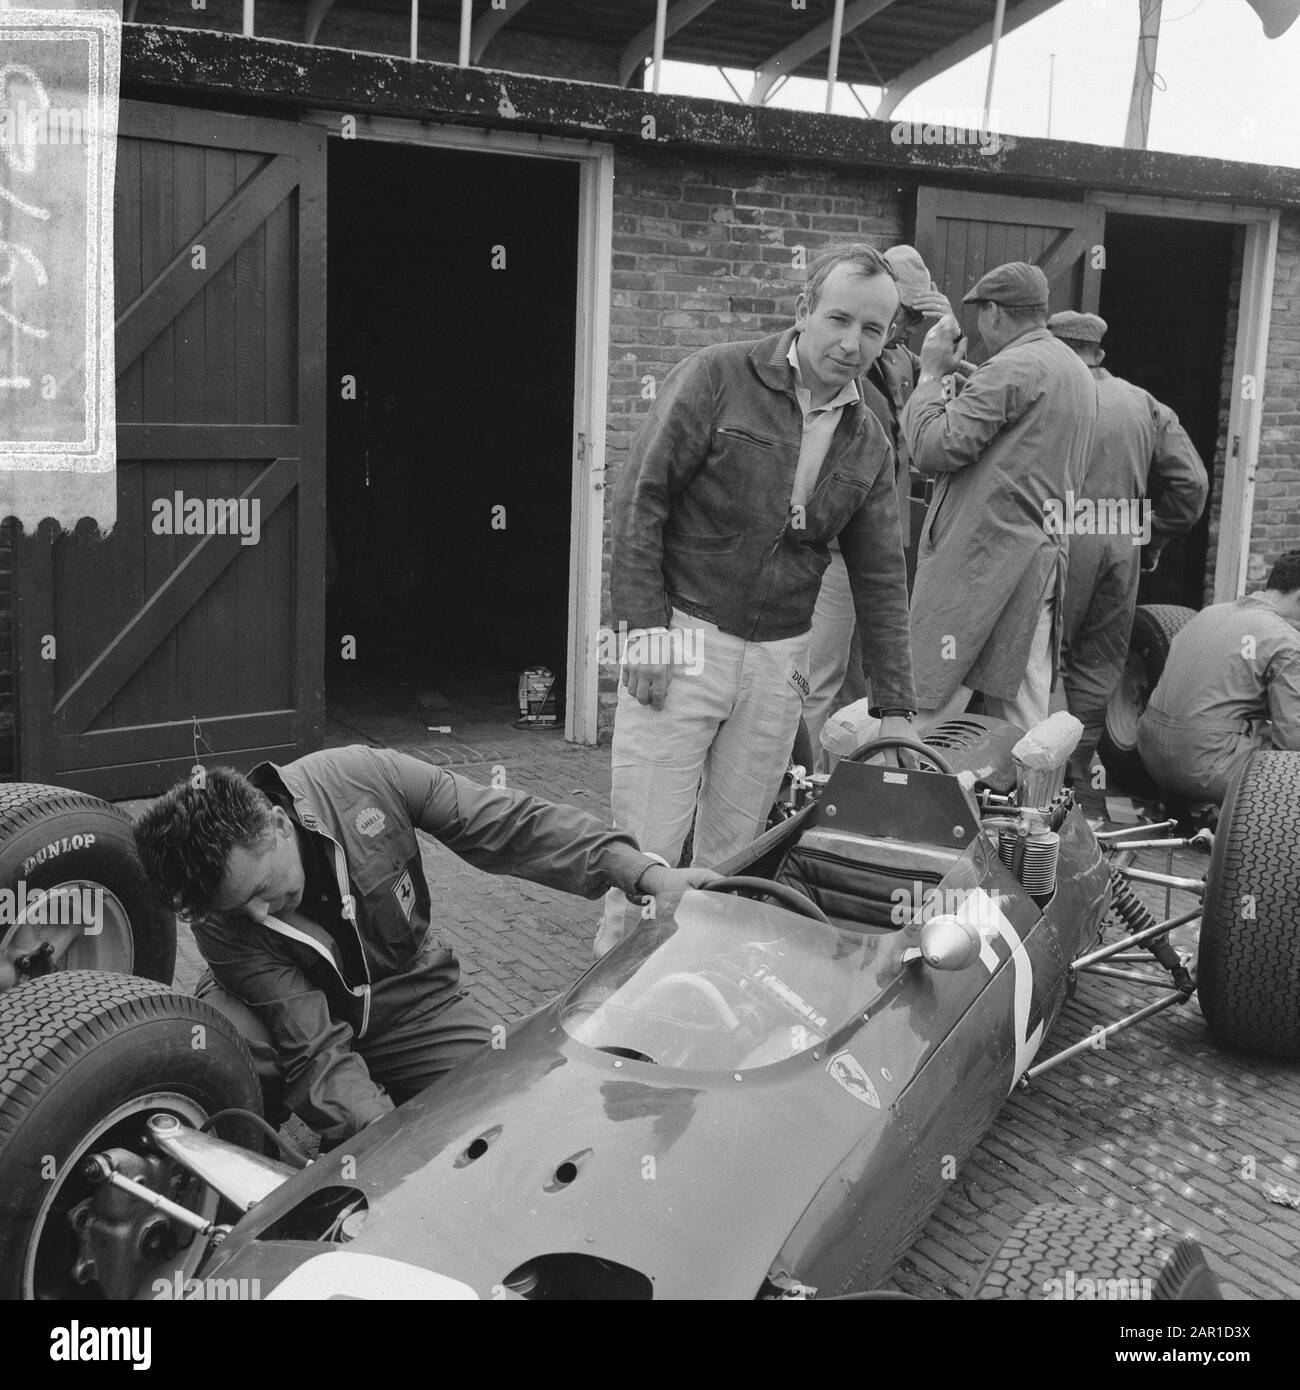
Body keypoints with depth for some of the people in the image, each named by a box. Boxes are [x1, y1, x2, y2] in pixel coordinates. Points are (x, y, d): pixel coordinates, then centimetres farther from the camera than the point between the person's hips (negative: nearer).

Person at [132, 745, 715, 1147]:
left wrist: (647, 873, -26)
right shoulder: (225, 923, -24)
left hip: (413, 1004, 2)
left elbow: (513, 826, -18)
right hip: (309, 1023, -2)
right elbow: (316, 1053, -27)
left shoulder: (367, 779, -24)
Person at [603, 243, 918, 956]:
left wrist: (896, 710, 10)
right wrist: (645, 625, -13)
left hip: (778, 659, 4)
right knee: (646, 849, -3)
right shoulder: (716, 378, -5)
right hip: (682, 639, -4)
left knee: (733, 851, 10)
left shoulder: (870, 445, 11)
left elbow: (881, 578, 13)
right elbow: (641, 496, -7)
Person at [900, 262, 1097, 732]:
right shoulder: (1078, 372, 18)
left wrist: (931, 374, -2)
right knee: (1021, 728, 10)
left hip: (981, 563, -9)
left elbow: (934, 448, -15)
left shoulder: (1010, 369, -12)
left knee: (928, 715, -4)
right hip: (1044, 559, 9)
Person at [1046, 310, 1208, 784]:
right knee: (1099, 664, 13)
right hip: (1123, 549, 5)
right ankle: (1076, 771, 17)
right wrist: (1155, 536, 16)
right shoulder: (1146, 406, 11)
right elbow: (1192, 482, 8)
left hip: (1063, 543, -4)